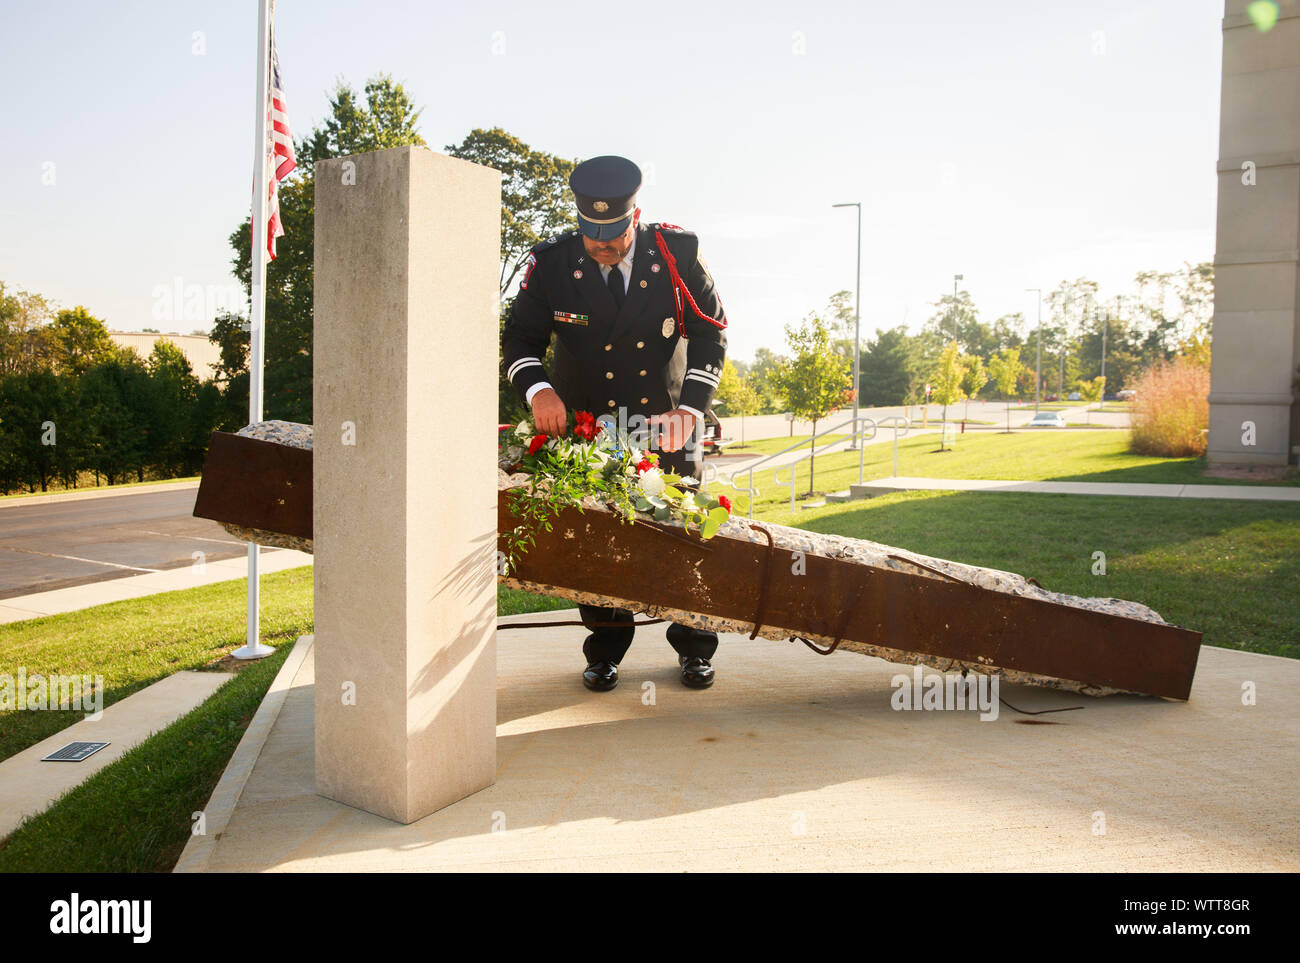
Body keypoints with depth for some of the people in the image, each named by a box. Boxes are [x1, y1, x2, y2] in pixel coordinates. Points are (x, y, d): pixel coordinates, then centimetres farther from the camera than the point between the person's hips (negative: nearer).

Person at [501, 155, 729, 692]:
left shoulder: (677, 253, -9)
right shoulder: (551, 264, -8)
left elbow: (711, 330, -5)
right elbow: (520, 339, -2)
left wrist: (691, 406, -18)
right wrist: (537, 389, -23)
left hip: (667, 423, 0)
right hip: (587, 424, 0)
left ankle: (694, 647, 23)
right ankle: (605, 650, 20)